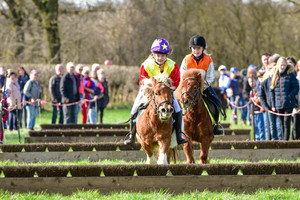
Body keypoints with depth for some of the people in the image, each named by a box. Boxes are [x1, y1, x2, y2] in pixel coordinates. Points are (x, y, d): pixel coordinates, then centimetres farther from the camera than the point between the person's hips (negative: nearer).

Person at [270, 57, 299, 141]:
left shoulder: (290, 75, -3)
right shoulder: (275, 76, 10)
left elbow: (296, 88, -4)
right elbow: (272, 91, 13)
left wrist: (289, 97, -18)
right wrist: (273, 105, 8)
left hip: (288, 104, -4)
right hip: (278, 105, 4)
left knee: (286, 123, -7)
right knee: (282, 124, 11)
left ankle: (286, 140, -7)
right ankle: (283, 139, 18)